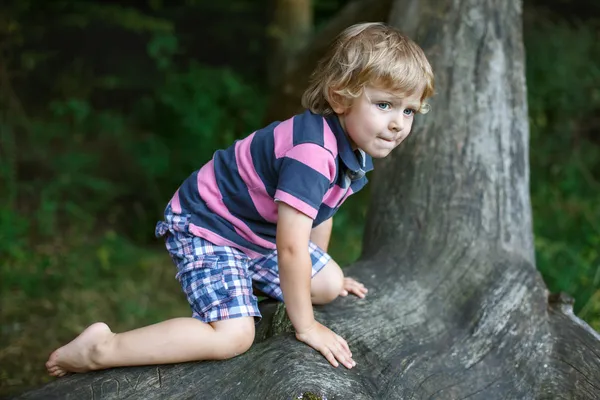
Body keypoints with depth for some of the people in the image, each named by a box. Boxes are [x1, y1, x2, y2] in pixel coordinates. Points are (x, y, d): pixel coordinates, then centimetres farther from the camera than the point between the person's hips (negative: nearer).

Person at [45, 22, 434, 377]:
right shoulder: (312, 153, -34)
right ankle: (100, 349, -17)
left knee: (328, 285, 12)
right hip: (204, 228, -10)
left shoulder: (355, 148, -2)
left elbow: (320, 213, 15)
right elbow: (291, 246, -33)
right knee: (233, 335, -25)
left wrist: (323, 272, 27)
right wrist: (305, 325, -22)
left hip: (256, 236, 10)